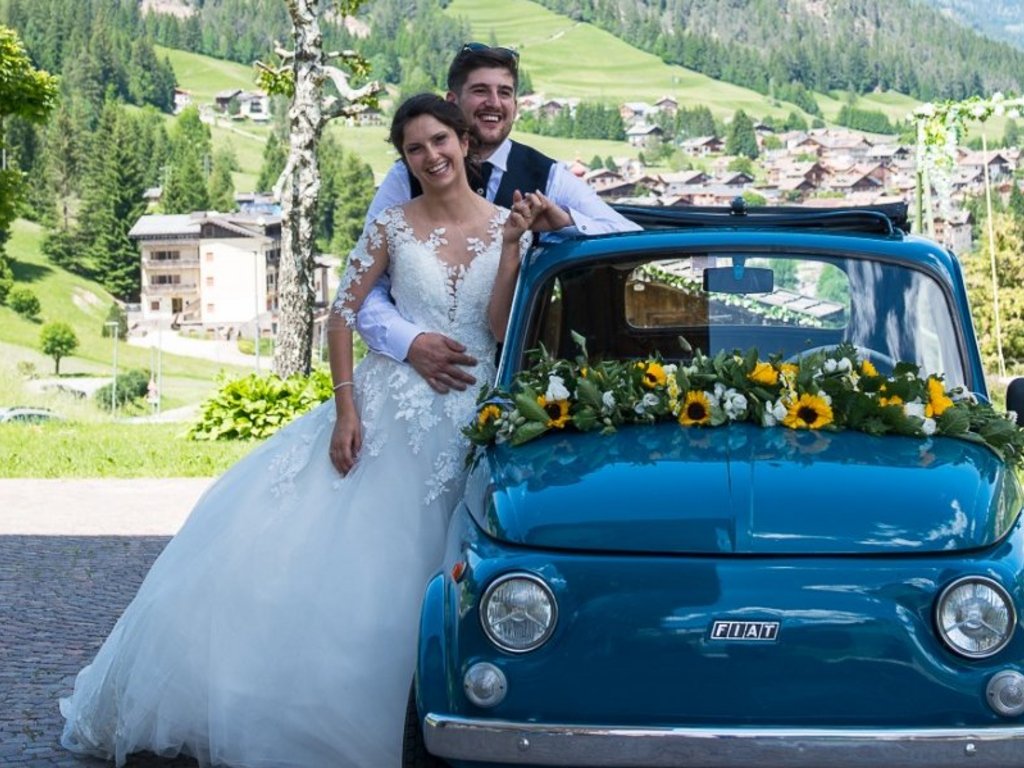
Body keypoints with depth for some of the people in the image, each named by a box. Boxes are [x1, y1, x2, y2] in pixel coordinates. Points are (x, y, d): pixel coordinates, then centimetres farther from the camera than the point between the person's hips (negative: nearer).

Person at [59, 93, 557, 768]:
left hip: (468, 421, 0)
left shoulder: (508, 226, 2)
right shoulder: (393, 226, 0)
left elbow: (503, 333, -5)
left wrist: (513, 247, -14)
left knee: (397, 571, 1)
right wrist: (345, 411, -7)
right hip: (389, 408, 0)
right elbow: (343, 315, 1)